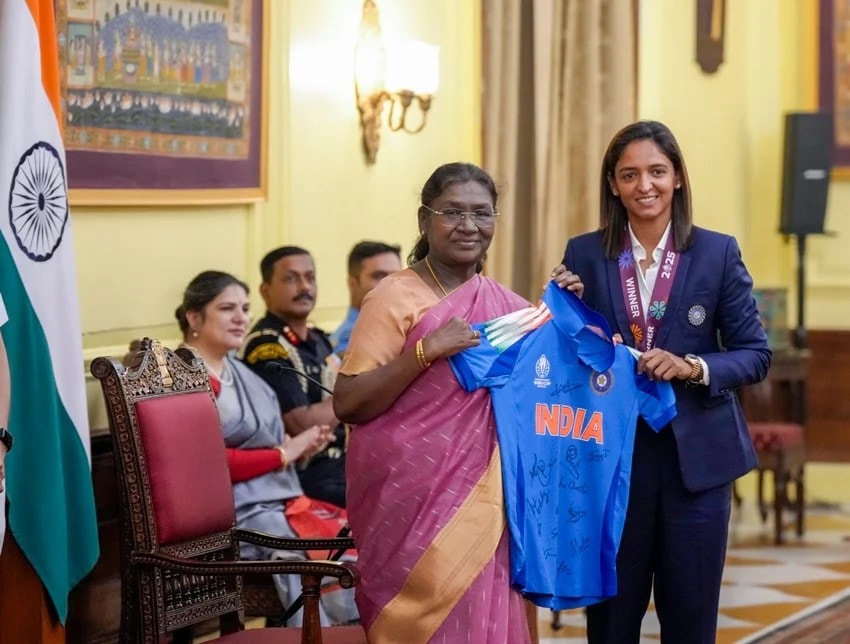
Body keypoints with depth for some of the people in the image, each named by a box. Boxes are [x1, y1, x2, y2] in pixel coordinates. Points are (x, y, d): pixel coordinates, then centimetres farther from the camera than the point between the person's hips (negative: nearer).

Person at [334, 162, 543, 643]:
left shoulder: (504, 303, 10)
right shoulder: (396, 297, -7)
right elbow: (347, 404, -13)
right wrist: (427, 350, -22)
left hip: (481, 496, 5)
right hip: (413, 496, -5)